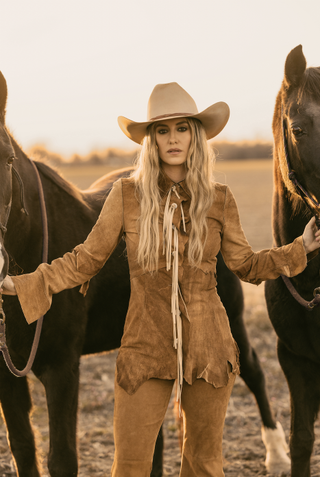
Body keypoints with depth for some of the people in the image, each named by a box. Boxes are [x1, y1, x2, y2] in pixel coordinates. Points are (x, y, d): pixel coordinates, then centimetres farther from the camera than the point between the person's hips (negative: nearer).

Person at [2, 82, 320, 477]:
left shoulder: (219, 200, 1)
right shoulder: (127, 196, -3)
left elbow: (246, 265, 10)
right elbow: (86, 259, 2)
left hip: (208, 348, 1)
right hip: (146, 348, -1)